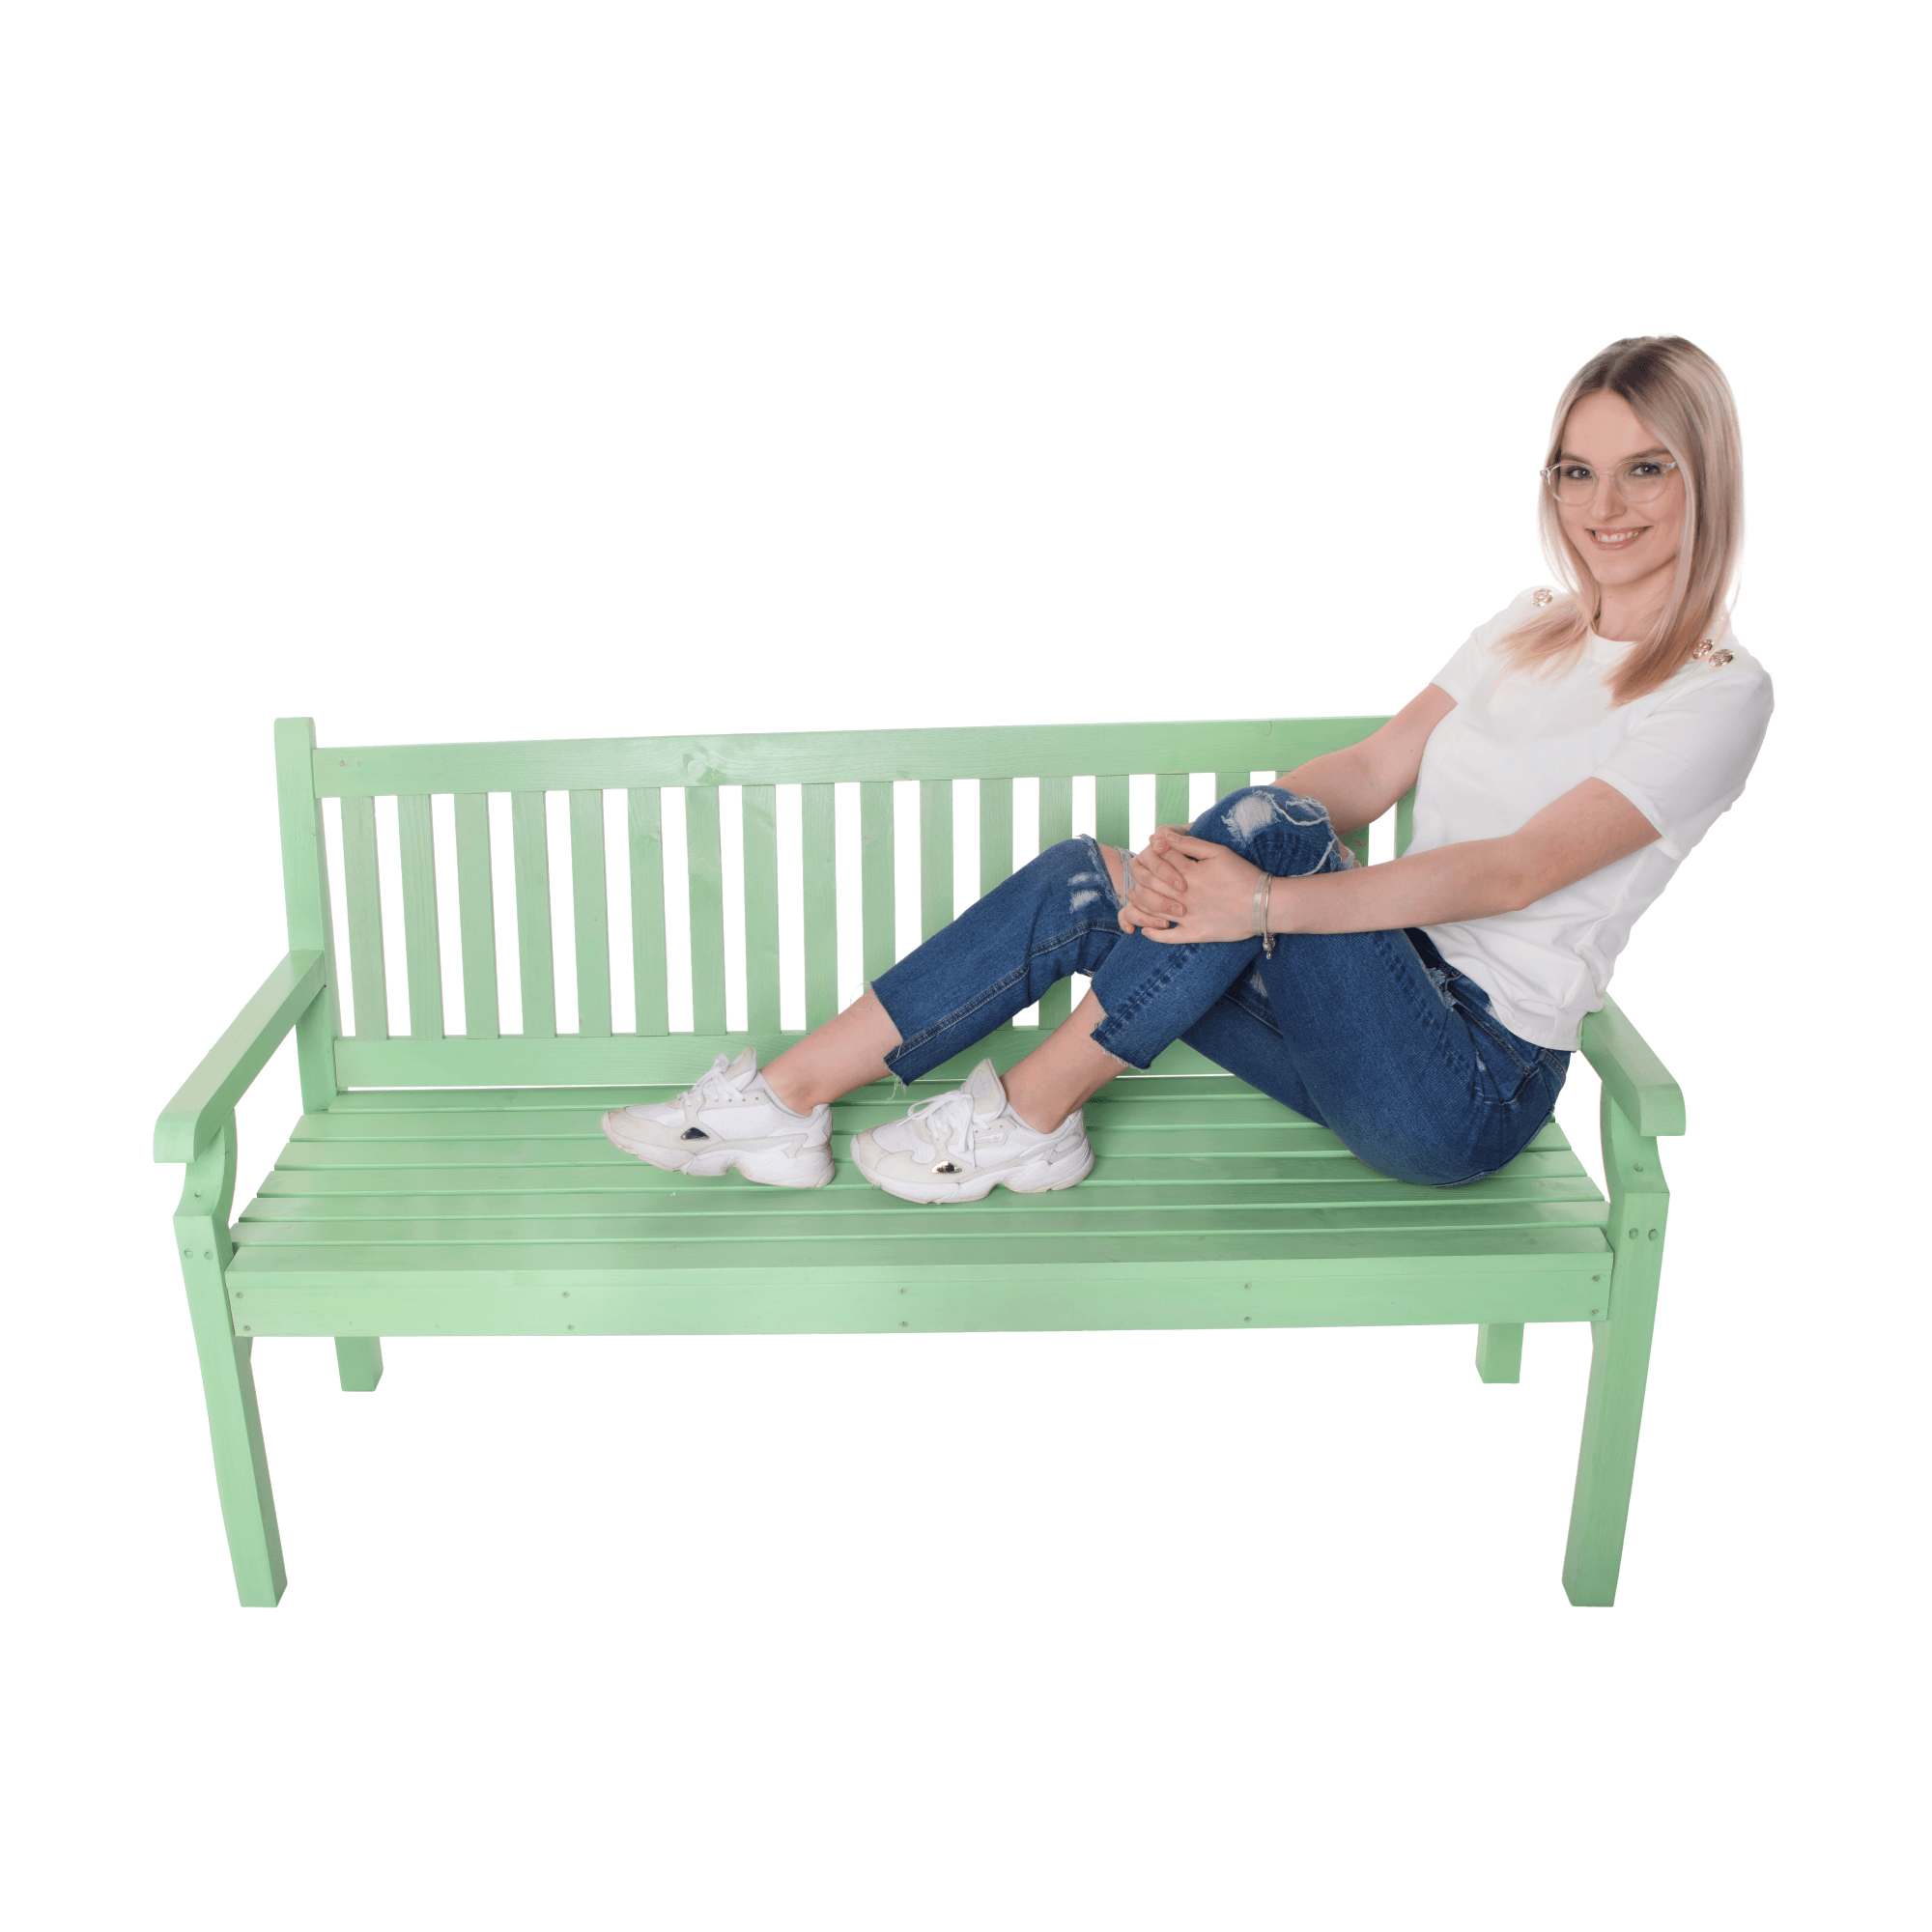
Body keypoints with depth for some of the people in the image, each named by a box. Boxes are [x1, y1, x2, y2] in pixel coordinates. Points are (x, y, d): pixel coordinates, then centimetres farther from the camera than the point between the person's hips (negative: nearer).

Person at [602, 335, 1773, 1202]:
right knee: (1084, 885, -13)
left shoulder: (1718, 698, -9)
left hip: (1476, 1089, -6)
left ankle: (1027, 1120, -17)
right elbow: (1368, 773, 5)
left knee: (1269, 829, -29)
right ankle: (788, 1100, -11)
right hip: (1385, 1007, 7)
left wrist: (1267, 897, -27)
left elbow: (1516, 870, -20)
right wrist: (1199, 854, -15)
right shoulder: (1527, 632, 14)